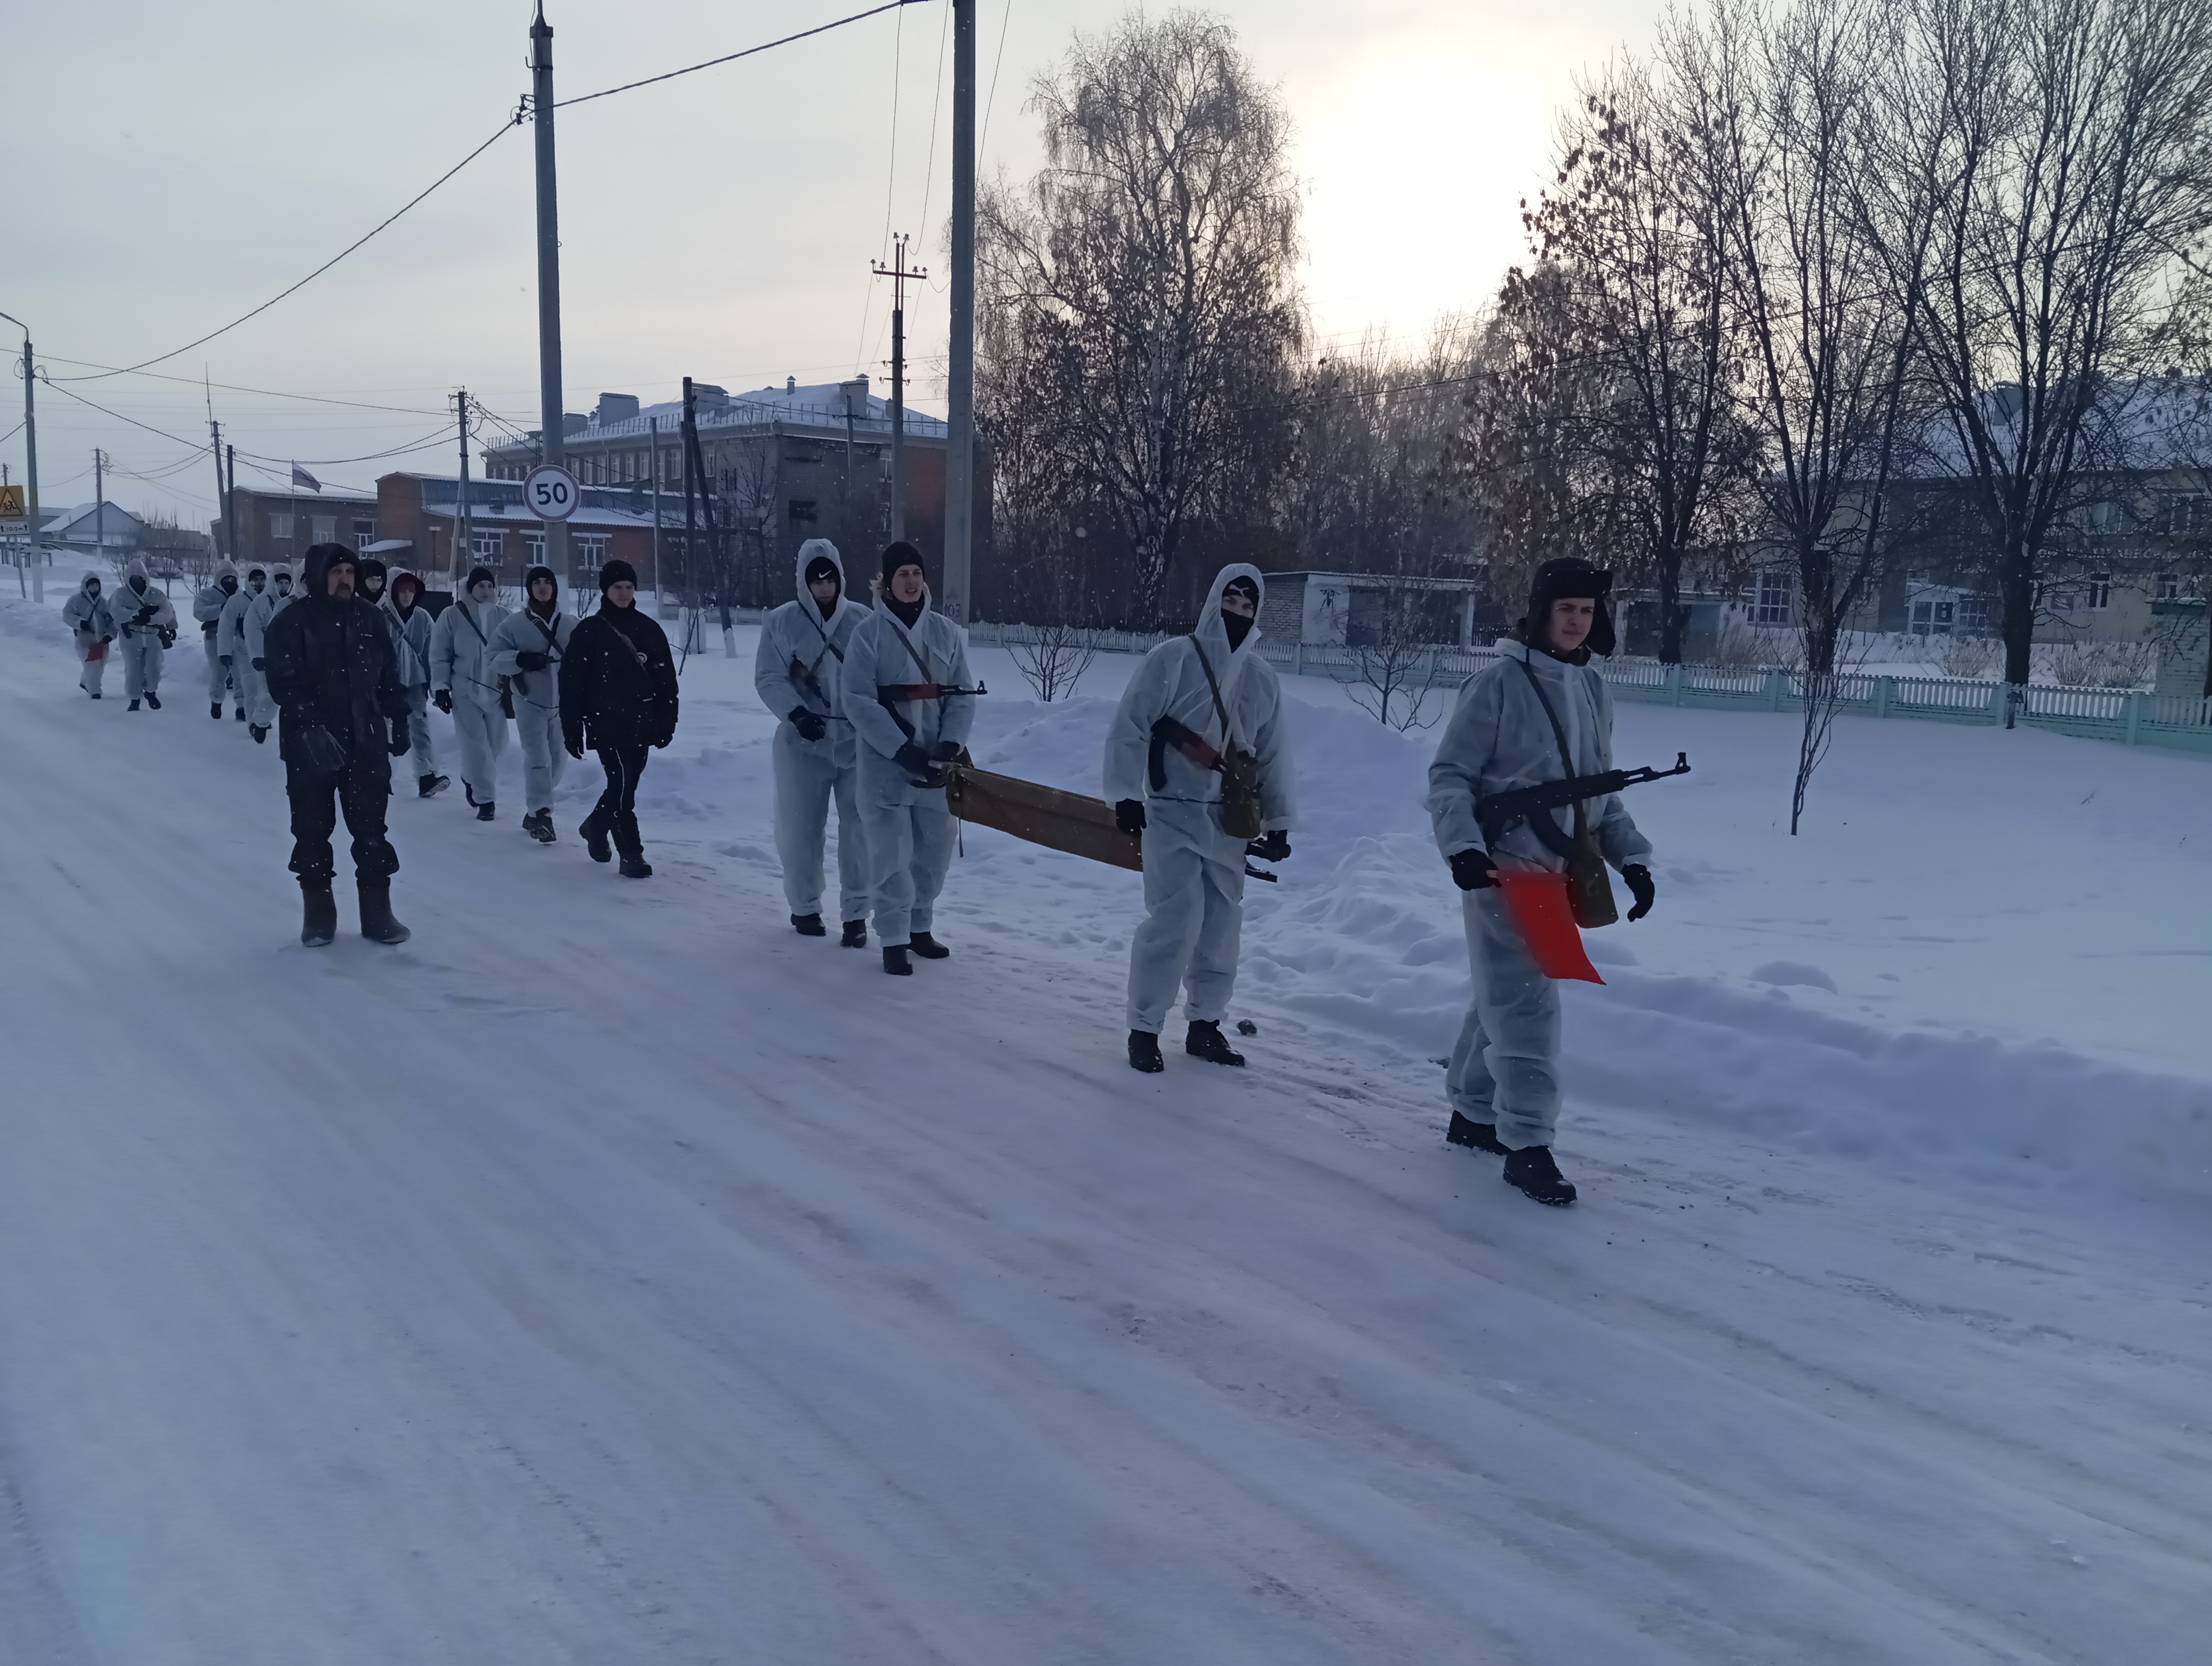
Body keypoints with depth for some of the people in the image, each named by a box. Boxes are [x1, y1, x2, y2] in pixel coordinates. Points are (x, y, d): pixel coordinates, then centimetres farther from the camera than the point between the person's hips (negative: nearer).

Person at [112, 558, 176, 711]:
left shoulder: (156, 594, 5)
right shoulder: (121, 594, 1)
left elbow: (168, 613, -3)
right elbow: (117, 613, -15)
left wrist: (150, 618, -16)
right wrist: (139, 614, -25)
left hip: (153, 638, 1)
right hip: (131, 638, -1)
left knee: (154, 669, -6)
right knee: (133, 670, -1)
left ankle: (150, 692, 23)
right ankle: (135, 699, 17)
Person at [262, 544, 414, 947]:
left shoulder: (368, 619, 7)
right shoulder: (291, 623, -7)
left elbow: (389, 676, 12)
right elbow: (282, 683, -16)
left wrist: (399, 722, 9)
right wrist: (310, 727, -27)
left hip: (365, 744, 3)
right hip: (310, 746, -3)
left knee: (371, 829, 5)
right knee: (312, 830, 7)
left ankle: (377, 913, 12)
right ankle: (318, 914, 19)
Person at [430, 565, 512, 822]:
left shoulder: (503, 616, 3)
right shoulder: (452, 616, -4)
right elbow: (439, 656, -1)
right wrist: (440, 687, -6)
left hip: (496, 690, 3)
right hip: (465, 690, -3)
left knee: (497, 743, 9)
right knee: (476, 745, -7)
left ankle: (471, 779, 36)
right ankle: (485, 799, 0)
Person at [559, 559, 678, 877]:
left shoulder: (649, 630, 8)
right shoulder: (589, 631, -2)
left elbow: (666, 681, 9)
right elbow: (571, 683, -3)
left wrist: (666, 721, 3)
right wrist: (572, 729, -6)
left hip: (641, 723, 5)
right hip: (607, 723, -4)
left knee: (626, 784, 13)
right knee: (622, 784, -12)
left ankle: (596, 825, 40)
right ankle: (632, 854, -7)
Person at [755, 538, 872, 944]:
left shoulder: (863, 620, 2)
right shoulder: (781, 621, 0)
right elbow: (768, 678, -3)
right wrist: (796, 713, -19)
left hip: (858, 742, 0)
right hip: (804, 743, 0)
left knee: (859, 828, 1)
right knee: (800, 828, 7)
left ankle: (856, 912, 11)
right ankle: (804, 906, 25)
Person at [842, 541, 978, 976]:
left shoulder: (946, 632, 5)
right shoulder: (869, 633, -5)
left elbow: (962, 697, 6)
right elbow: (858, 700, -10)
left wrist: (950, 746, -10)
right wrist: (902, 750, -17)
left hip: (936, 764, 4)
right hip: (886, 764, -4)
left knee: (934, 848, 11)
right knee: (891, 853, -4)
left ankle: (920, 927, 28)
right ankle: (893, 940, 5)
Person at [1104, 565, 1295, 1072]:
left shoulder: (1263, 677, 10)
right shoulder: (1173, 658, -5)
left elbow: (1273, 756, 15)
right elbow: (1129, 729, -7)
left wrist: (1278, 820, 12)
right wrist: (1126, 794, -14)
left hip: (1230, 821, 5)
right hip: (1173, 813, -5)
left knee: (1221, 923, 8)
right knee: (1175, 918, -13)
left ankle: (1205, 1024, 24)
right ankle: (1144, 1028, 0)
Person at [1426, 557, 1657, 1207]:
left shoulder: (1593, 691, 11)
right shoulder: (1498, 683, -10)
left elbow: (1600, 789, 18)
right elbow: (1449, 776, -9)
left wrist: (1632, 857, 9)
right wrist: (1463, 847, -24)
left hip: (1559, 871, 7)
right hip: (1502, 868, -6)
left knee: (1505, 997, 15)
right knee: (1527, 1003, -9)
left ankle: (1473, 1114, 29)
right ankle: (1527, 1145, -5)